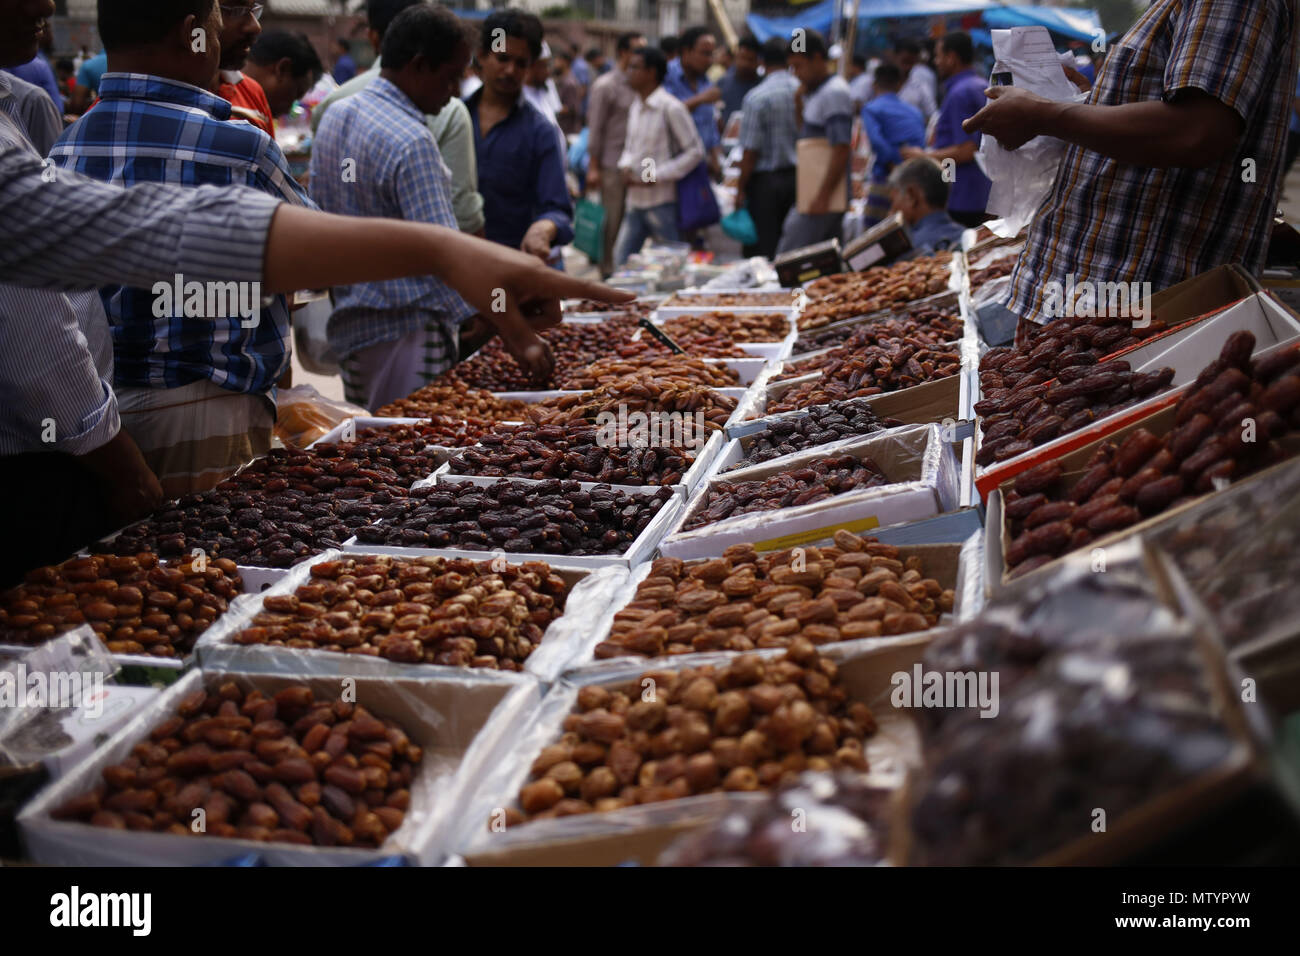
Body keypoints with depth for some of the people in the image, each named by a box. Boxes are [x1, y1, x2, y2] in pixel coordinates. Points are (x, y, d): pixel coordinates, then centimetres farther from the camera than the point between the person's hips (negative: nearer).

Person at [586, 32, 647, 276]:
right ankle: (607, 270, 8)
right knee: (612, 223, -1)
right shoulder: (605, 86, -4)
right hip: (612, 166, -5)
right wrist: (593, 167, -10)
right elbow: (595, 128, -6)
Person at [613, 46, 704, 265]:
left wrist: (657, 175, -16)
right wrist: (626, 166, 1)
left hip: (661, 203, -8)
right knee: (621, 261, 8)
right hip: (635, 200, 8)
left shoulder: (670, 107, -13)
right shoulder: (637, 105, 11)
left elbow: (695, 151, -13)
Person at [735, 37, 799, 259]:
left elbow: (750, 151, -14)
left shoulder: (757, 97, -14)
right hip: (798, 176, 5)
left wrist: (740, 188, -5)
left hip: (766, 180, -5)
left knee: (762, 250, 1)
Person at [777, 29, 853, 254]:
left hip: (821, 198, -10)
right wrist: (799, 101, 10)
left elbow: (841, 150, -21)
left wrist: (823, 198, -23)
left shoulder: (834, 93, -14)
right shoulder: (814, 92, 17)